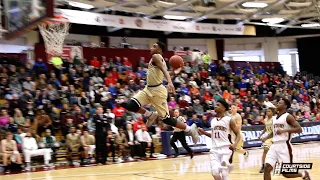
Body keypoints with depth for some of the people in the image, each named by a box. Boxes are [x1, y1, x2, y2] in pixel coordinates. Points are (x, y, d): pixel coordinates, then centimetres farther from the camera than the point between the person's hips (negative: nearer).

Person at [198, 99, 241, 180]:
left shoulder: (229, 120, -1)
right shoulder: (213, 121, 14)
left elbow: (238, 134, 0)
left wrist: (235, 144, -17)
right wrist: (204, 132, 11)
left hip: (226, 149, -4)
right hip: (214, 149, 4)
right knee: (215, 172, -13)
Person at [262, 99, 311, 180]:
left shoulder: (288, 117, -7)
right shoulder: (275, 118, 16)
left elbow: (299, 129, -16)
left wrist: (284, 130, -25)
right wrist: (266, 138, 10)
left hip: (284, 146, -7)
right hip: (274, 146, 7)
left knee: (286, 173, -2)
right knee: (267, 168, -6)